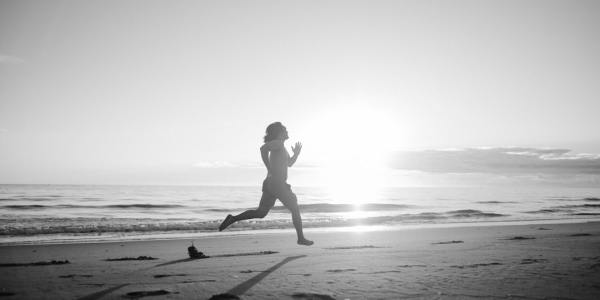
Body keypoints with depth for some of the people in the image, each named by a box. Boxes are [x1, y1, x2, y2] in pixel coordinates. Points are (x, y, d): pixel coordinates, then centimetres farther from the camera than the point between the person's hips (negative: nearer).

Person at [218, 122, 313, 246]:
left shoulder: (281, 147, 22)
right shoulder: (277, 143, -8)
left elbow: (289, 163, 34)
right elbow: (263, 148, -28)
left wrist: (296, 154, 17)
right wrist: (270, 170, -25)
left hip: (269, 184, 9)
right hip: (278, 184, -9)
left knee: (260, 213, 11)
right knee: (295, 209, 3)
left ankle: (233, 218, 3)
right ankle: (301, 238, 10)